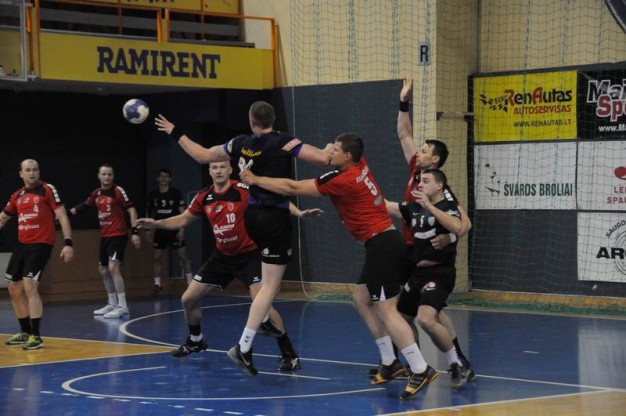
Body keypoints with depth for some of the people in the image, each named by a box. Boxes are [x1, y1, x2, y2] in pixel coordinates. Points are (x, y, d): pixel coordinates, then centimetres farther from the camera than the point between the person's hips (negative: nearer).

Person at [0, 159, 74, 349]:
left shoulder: (48, 190, -5)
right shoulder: (17, 196, 12)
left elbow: (62, 216, -9)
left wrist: (68, 243, -18)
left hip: (40, 244, -7)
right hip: (21, 245, 7)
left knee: (30, 286, -19)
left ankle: (36, 336, -17)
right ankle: (25, 333, 26)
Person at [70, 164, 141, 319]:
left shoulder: (118, 191, -11)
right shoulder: (96, 193, 8)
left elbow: (132, 210, -14)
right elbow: (85, 205, 25)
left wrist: (135, 232, -22)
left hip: (118, 235, -8)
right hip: (105, 236, 8)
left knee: (113, 267, -21)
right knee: (103, 270, 14)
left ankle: (123, 307, -21)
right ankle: (113, 304, 28)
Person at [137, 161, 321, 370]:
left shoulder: (243, 190, -17)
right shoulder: (204, 198, -1)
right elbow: (182, 220, 13)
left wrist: (298, 213, -40)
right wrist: (156, 223, 0)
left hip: (249, 254, -6)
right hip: (222, 256, 6)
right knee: (188, 299, 7)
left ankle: (289, 355, -14)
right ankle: (195, 341, 35)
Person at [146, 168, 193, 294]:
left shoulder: (176, 193, -6)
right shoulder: (153, 194, 3)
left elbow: (183, 212, -5)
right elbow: (150, 213, 13)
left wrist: (181, 229, -12)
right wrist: (148, 230, 11)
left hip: (174, 229, -3)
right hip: (160, 230, 3)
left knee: (183, 256, -4)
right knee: (157, 258, 2)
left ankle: (190, 283, 1)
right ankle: (157, 285, 9)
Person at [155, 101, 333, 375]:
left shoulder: (241, 144, 2)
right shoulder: (284, 142, -12)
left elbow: (202, 155, 13)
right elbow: (322, 158, -18)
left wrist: (176, 134, 26)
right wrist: (330, 149, 4)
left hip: (252, 215, 6)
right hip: (275, 217, -6)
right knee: (271, 286, -6)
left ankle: (262, 320, 35)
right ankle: (244, 347, -12)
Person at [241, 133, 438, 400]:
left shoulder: (342, 180, -15)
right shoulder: (361, 167, 8)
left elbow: (292, 188, -10)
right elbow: (327, 157, 29)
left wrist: (255, 180, 0)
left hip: (381, 245, -10)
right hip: (383, 242, 10)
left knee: (386, 310, -10)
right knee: (362, 299, 16)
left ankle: (421, 370, -14)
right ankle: (388, 362, 18)